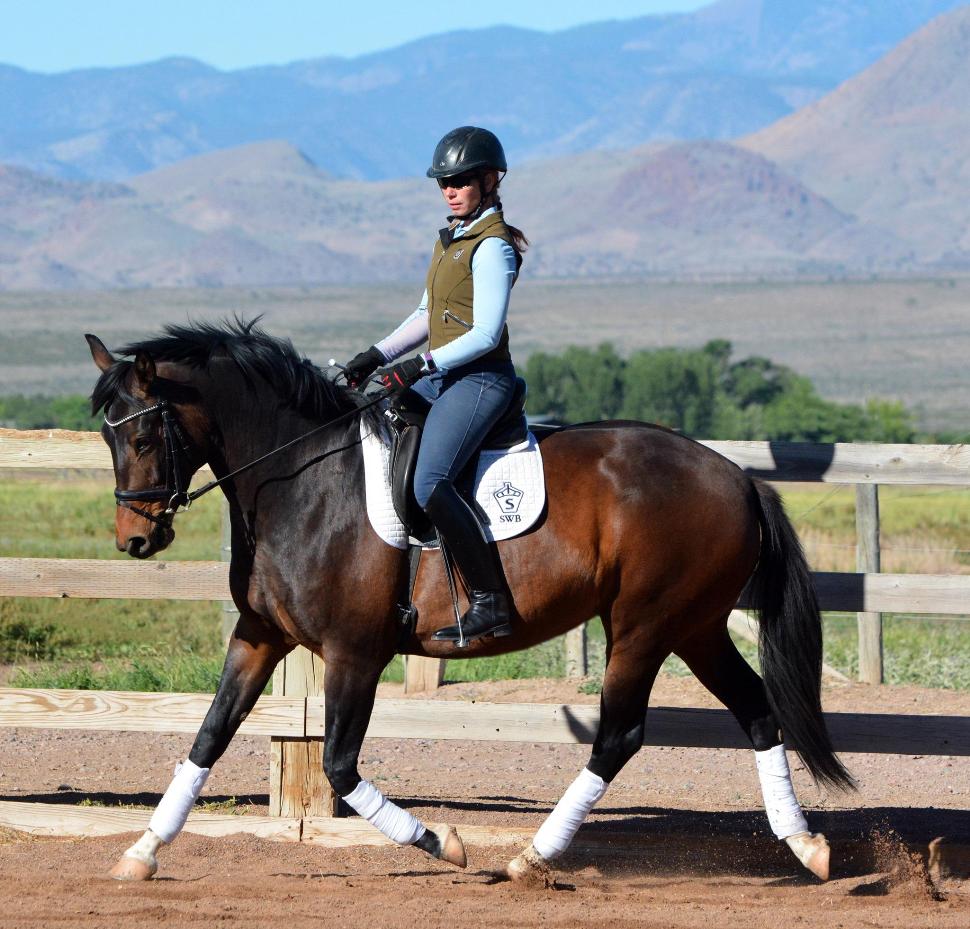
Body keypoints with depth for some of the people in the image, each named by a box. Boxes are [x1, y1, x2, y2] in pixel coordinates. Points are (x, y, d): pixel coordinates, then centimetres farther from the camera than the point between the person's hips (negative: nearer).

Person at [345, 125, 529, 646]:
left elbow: (486, 334, -18)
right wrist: (377, 357, 11)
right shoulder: (449, 239, 16)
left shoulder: (492, 247, -12)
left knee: (429, 485, -26)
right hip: (442, 378, 10)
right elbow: (425, 317, 23)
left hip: (480, 378, -10)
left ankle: (489, 603, -24)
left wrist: (421, 365, -25)